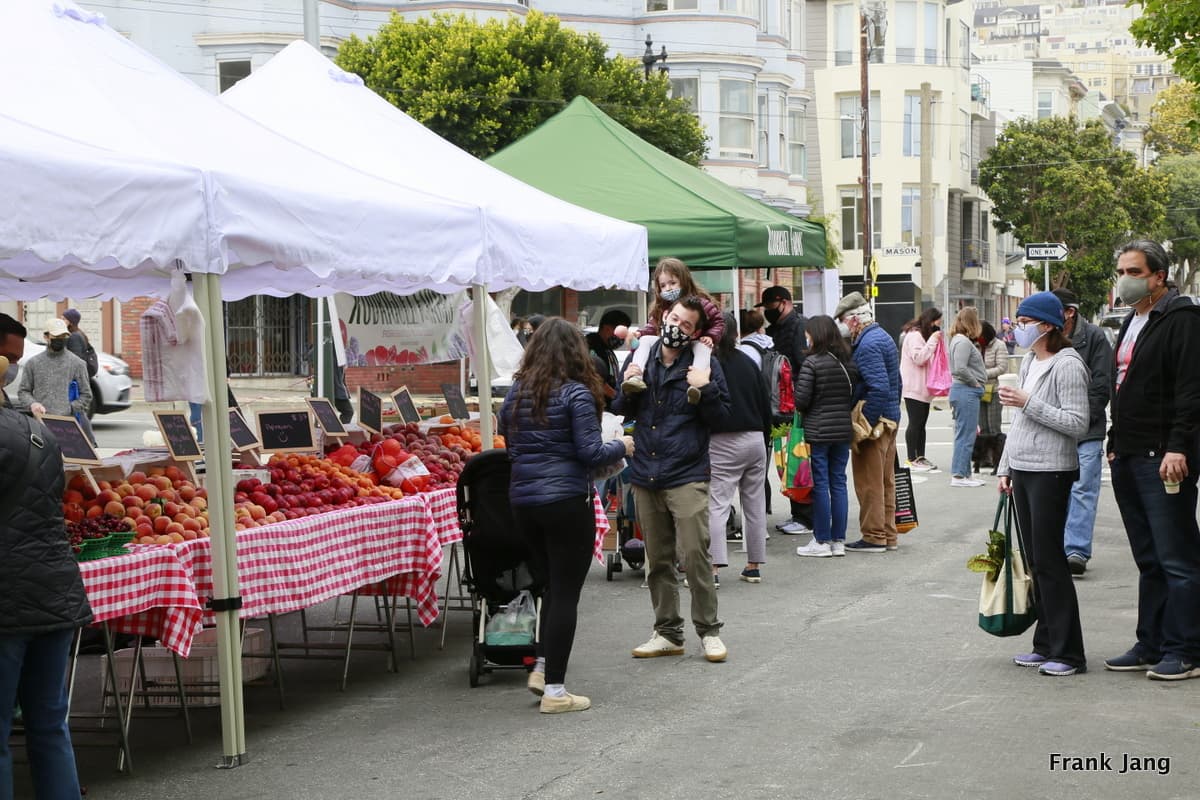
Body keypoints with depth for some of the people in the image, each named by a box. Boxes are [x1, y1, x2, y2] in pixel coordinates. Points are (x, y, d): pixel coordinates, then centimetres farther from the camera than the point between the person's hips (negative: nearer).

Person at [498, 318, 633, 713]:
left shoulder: (517, 392, 8)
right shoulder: (575, 393, -11)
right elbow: (590, 452, -14)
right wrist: (621, 447, 4)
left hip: (522, 500, 6)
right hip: (566, 501, -6)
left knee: (552, 586, 22)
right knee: (566, 592, 0)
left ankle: (543, 667, 21)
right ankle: (554, 688, 2)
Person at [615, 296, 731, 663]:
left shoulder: (704, 364, -2)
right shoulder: (639, 359, 9)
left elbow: (721, 416, -2)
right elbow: (621, 412, 16)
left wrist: (705, 389, -18)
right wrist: (627, 389, -4)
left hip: (687, 477, -4)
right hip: (645, 476, 4)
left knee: (695, 555, -9)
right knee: (657, 561, 11)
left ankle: (709, 630, 4)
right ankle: (667, 632, 20)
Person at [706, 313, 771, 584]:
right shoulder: (748, 363, 9)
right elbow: (765, 405, 14)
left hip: (722, 442, -5)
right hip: (755, 439, 5)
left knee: (716, 505, -8)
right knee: (755, 505, 12)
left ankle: (712, 567, -17)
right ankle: (754, 565, 16)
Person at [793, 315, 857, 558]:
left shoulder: (812, 363, -12)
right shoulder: (849, 361, 5)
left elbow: (802, 399, -13)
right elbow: (855, 393, 8)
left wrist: (803, 412, 7)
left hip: (818, 431, -5)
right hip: (844, 430, 5)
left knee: (820, 485, 1)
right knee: (838, 483, 10)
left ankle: (821, 541, 5)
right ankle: (838, 540, 13)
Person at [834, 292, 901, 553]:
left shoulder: (868, 344, -19)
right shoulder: (883, 337, 13)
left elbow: (878, 388, -27)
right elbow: (895, 382, 19)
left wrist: (866, 425, -23)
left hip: (873, 419, -10)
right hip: (891, 418, 10)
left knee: (869, 482, -2)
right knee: (886, 480, 15)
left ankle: (874, 537, 3)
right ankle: (888, 535, 22)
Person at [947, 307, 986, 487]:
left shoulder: (959, 340, 16)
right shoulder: (963, 342, -15)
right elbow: (960, 369, -24)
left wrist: (976, 383, 12)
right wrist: (975, 382, -11)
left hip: (965, 391, 10)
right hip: (966, 392, -10)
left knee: (964, 434, 14)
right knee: (966, 435, -6)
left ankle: (965, 473, 20)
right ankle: (959, 475, -4)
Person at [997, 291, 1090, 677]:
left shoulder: (1067, 365, -12)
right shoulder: (1029, 361, 15)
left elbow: (1077, 424, -19)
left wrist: (1028, 403, -20)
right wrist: (1006, 466, 20)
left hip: (1051, 471, -9)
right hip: (1022, 469, 9)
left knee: (1049, 560, -7)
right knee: (1033, 559, 10)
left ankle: (1067, 652, -1)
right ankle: (1046, 645, 17)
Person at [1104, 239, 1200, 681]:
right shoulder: (1132, 322, 19)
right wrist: (1116, 443, 21)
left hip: (1163, 459, -9)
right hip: (1129, 458, 9)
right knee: (1149, 560, 14)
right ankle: (1152, 645, 19)